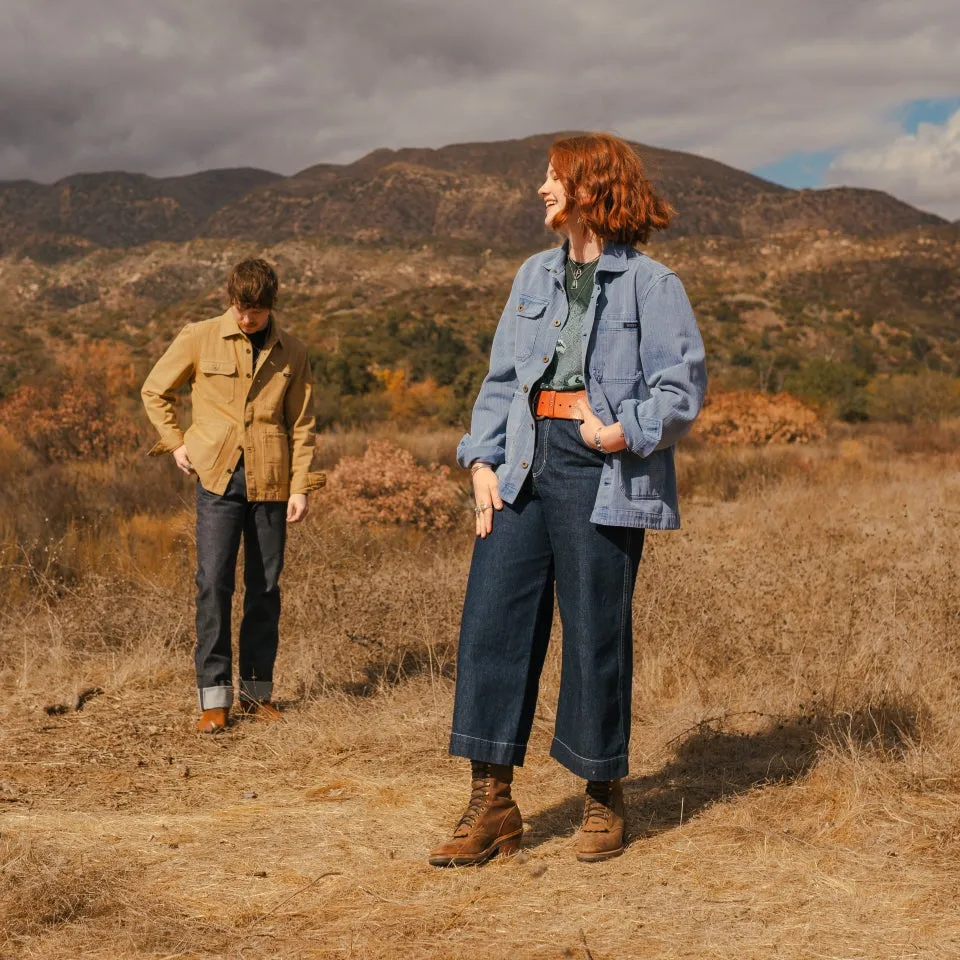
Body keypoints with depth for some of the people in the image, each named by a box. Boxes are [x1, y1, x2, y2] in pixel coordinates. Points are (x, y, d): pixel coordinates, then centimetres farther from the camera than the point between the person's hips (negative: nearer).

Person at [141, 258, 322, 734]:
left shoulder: (291, 353, 7)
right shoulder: (199, 339, 1)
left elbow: (301, 425, 9)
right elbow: (154, 391, 12)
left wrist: (300, 486, 2)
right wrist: (176, 443, 5)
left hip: (270, 481, 2)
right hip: (218, 477, -2)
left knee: (265, 587, 6)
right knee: (213, 582, -8)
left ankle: (256, 691, 17)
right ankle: (214, 697, -3)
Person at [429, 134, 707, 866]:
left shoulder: (650, 284, -1)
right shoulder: (535, 276, 16)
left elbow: (682, 385, -5)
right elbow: (503, 376, 15)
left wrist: (629, 431, -20)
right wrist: (483, 460, 4)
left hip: (604, 476, -5)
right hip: (525, 467, 5)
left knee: (596, 633, 2)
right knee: (494, 619, -1)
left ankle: (604, 800, 20)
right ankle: (492, 805, 7)